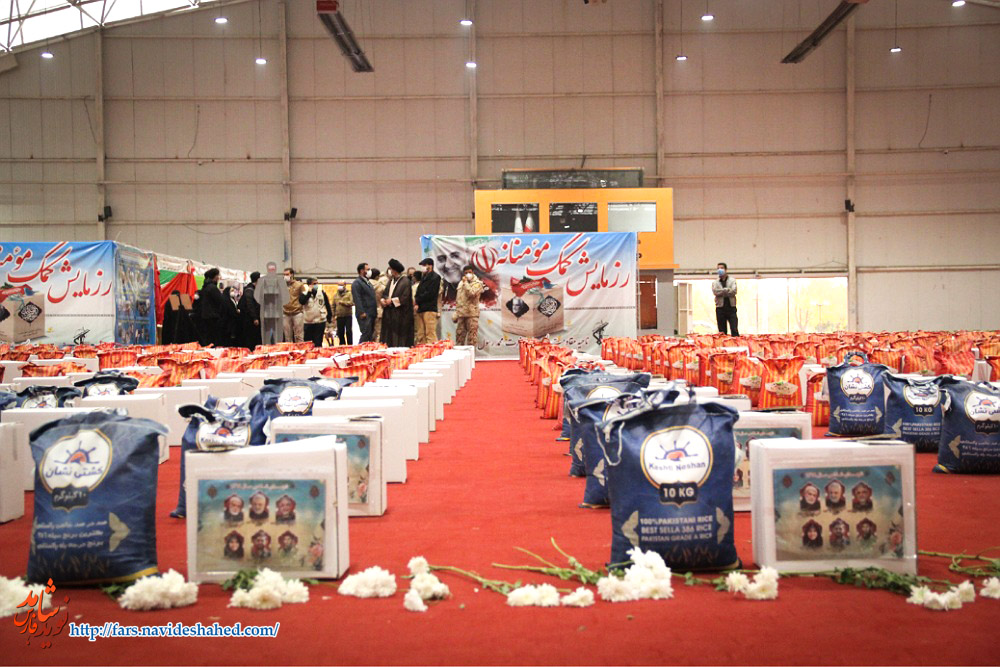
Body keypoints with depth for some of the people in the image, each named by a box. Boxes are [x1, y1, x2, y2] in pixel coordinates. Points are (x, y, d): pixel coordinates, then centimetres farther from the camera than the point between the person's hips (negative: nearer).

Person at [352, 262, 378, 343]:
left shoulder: (368, 283, 22)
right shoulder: (357, 283, -7)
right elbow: (357, 299, -16)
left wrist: (375, 311, 17)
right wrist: (361, 312, -22)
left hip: (372, 314, 9)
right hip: (364, 314, -9)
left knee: (371, 335, 8)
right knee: (366, 335, -15)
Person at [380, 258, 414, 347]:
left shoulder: (405, 281, -9)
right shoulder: (391, 281, 14)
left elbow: (405, 298, -15)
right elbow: (385, 294, 16)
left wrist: (392, 300, -14)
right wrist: (384, 300, -5)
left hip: (400, 314, -7)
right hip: (389, 313, 7)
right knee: (389, 335, 5)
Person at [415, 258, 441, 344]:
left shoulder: (435, 277, -4)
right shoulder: (424, 277, 21)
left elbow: (429, 294, -12)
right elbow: (419, 291, 17)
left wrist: (418, 300, -6)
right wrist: (417, 303, 0)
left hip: (429, 309, -8)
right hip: (421, 309, 8)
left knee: (430, 334, -11)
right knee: (422, 334, 7)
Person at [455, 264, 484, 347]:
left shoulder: (477, 283, -1)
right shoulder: (461, 283, 17)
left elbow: (471, 293, -19)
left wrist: (465, 283, -11)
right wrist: (456, 314, 15)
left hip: (472, 313, -6)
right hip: (461, 314, 6)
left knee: (472, 335, -6)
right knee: (459, 334, 6)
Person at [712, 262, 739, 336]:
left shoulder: (732, 280, 9)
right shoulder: (715, 282, 11)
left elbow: (733, 291, -7)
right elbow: (715, 291, -9)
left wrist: (721, 292, -7)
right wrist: (727, 290, -11)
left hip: (731, 307, -1)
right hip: (720, 308, 1)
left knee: (734, 330, -7)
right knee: (722, 331, 2)